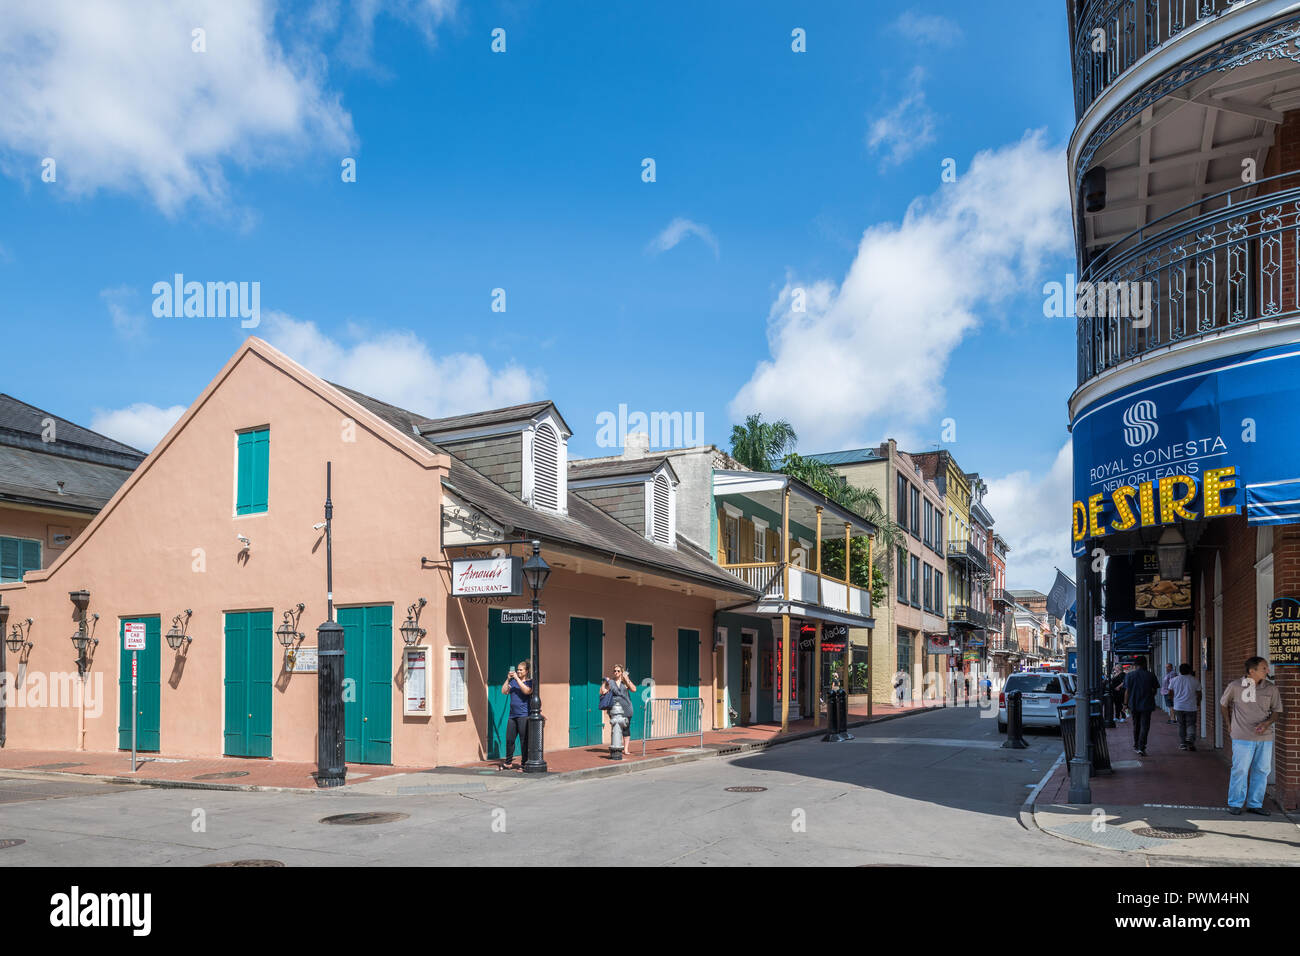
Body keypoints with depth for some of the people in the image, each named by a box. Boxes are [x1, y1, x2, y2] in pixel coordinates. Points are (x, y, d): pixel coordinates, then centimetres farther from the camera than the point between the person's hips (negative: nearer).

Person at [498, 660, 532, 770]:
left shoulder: (530, 682, 1)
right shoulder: (513, 681, 16)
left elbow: (527, 691, -19)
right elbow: (504, 691, 7)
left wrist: (517, 678, -16)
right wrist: (508, 679, -4)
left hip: (524, 716, -5)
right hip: (512, 715, 5)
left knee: (524, 741, -4)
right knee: (509, 739, 6)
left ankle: (524, 763, 4)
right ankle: (508, 763, 17)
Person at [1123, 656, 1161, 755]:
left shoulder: (1130, 675, -2)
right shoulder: (1150, 675, -3)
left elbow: (1127, 691, -4)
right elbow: (1155, 690, 3)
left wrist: (1126, 704, 2)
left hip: (1134, 705, 2)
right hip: (1147, 705, -2)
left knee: (1136, 726, 16)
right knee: (1144, 726, -1)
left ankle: (1136, 746, 26)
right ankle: (1141, 748, -12)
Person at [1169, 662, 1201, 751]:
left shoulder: (1174, 680, 1)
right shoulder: (1195, 681, -4)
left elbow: (1170, 692, 8)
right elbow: (1199, 694, 0)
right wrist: (1198, 703, 19)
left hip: (1178, 707, 2)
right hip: (1191, 707, -2)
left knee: (1181, 725, 11)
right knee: (1191, 725, 5)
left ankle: (1182, 744, 10)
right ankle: (1190, 740, -17)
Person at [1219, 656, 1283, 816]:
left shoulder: (1271, 688, 2)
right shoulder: (1235, 686, -4)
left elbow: (1277, 711, 6)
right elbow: (1224, 703, 13)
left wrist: (1267, 723, -13)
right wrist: (1229, 724, 11)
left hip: (1265, 737, 3)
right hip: (1243, 737, -3)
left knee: (1262, 770, 8)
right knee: (1240, 770, -2)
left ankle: (1255, 804, 20)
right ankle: (1235, 804, 9)